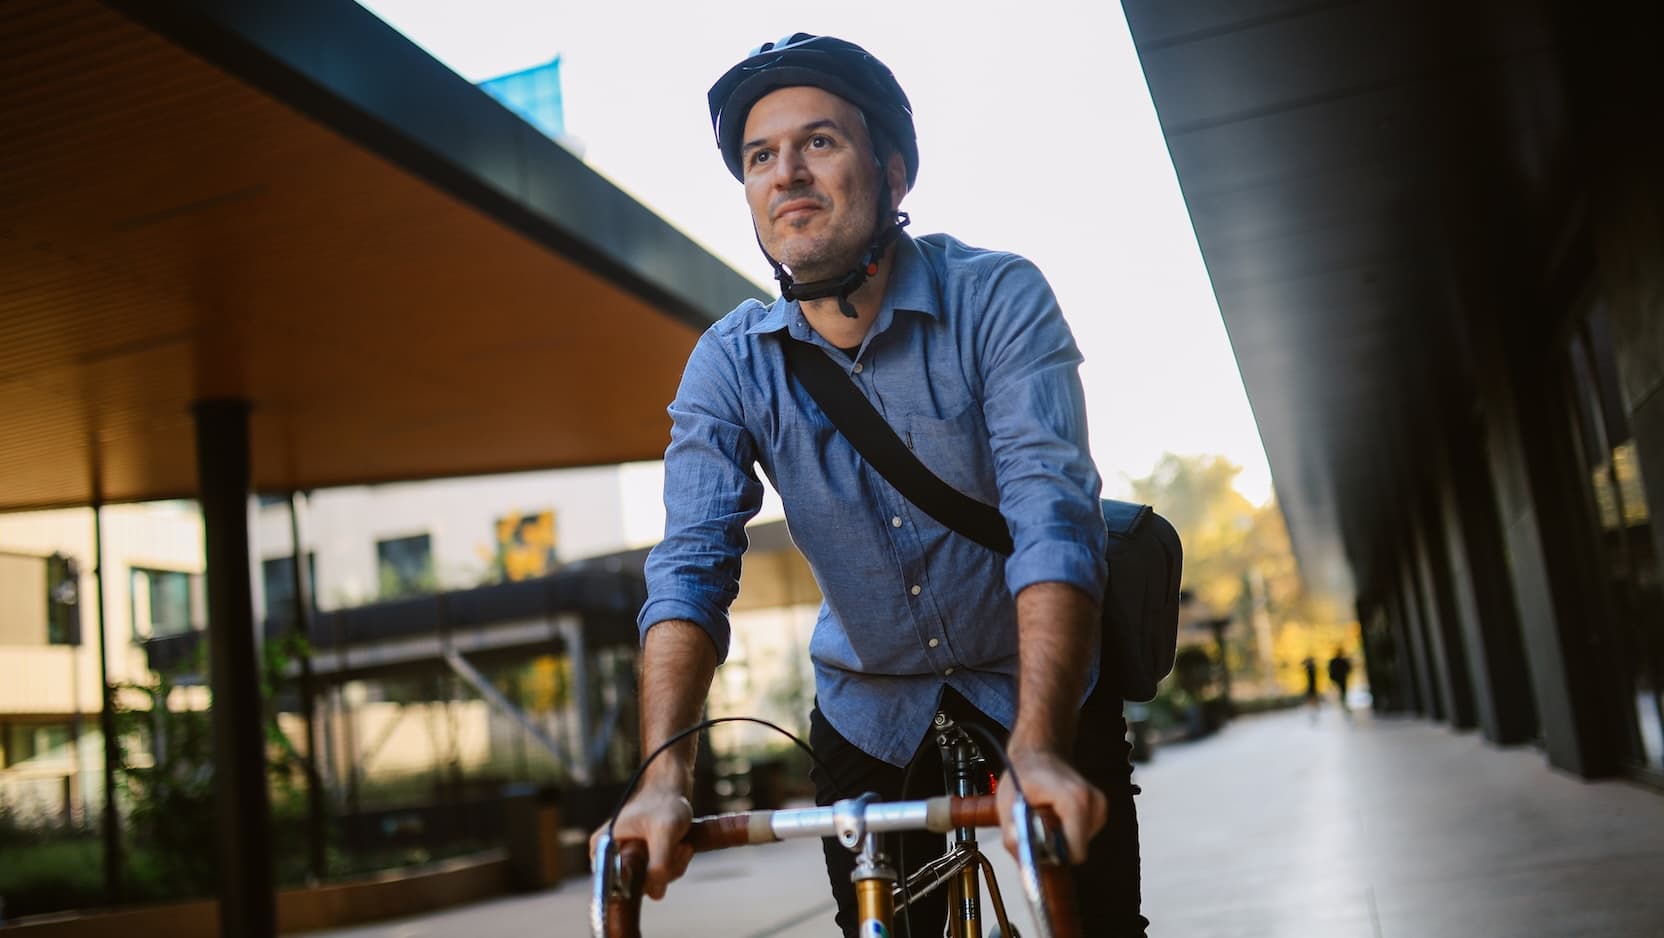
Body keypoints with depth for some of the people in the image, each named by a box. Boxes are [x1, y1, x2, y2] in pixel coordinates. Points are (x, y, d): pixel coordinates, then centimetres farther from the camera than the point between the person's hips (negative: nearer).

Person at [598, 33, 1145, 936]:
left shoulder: (1000, 298, -20)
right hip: (870, 711, 2)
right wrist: (664, 776, -34)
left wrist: (1037, 748, -44)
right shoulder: (730, 363, -11)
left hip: (1039, 686, -1)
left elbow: (1052, 512, -31)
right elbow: (690, 565, -19)